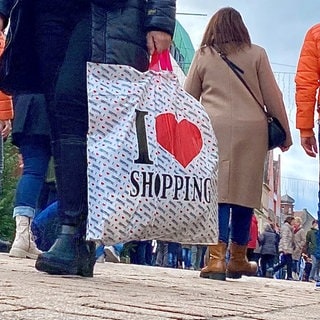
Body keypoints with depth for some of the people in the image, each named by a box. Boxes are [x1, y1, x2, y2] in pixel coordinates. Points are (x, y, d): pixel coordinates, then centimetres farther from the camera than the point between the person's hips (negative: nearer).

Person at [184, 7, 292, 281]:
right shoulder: (256, 54, 9)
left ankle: (217, 256, -16)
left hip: (214, 128, 0)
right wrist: (285, 133, 16)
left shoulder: (203, 55, 11)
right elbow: (272, 96, 9)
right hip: (251, 129, 0)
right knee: (245, 193, 7)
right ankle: (238, 258, 16)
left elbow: (188, 98, 13)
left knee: (217, 192, -3)